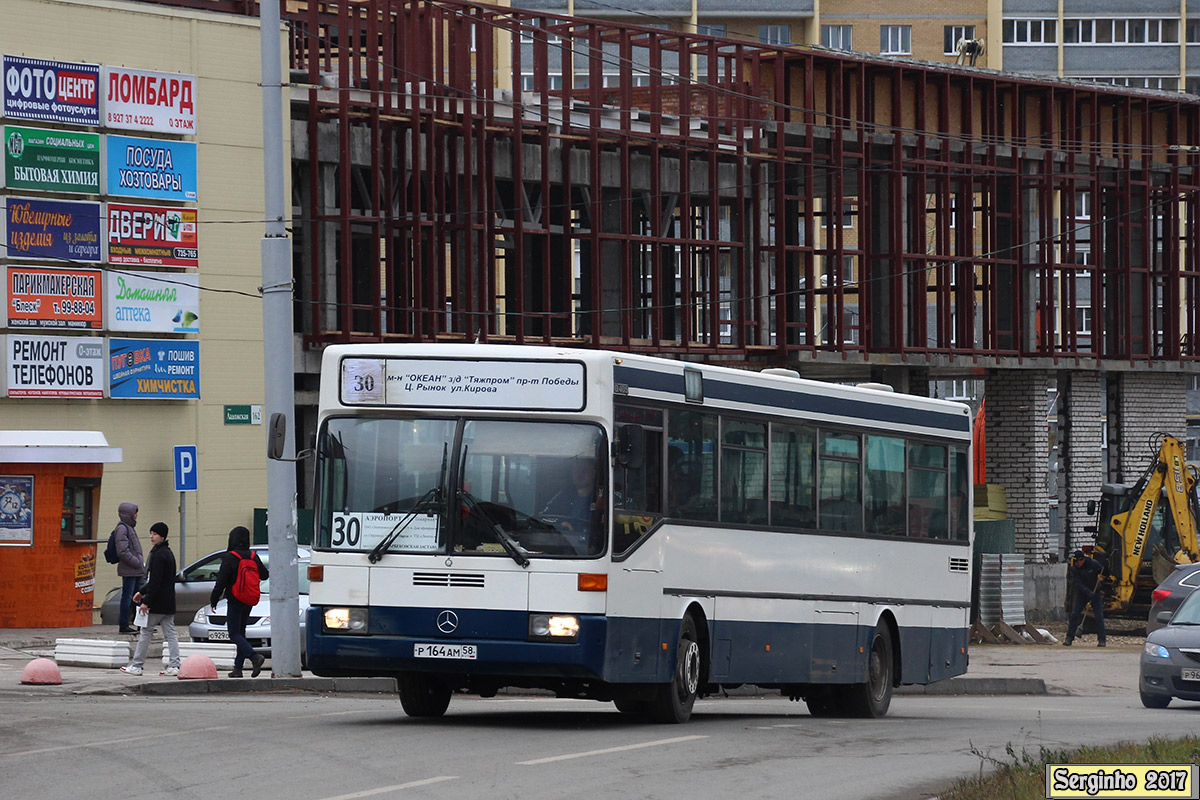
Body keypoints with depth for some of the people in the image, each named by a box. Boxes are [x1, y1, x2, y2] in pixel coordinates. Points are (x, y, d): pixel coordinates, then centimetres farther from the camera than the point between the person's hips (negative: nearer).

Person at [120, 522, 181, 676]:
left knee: (146, 631, -1)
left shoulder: (158, 555, -16)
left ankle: (136, 666, 4)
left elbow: (155, 581, -21)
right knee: (170, 633, 6)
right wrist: (142, 592, 26)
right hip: (169, 603, 9)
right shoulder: (168, 553, 15)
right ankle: (174, 666, 2)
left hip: (157, 603, -9)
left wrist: (147, 601, -20)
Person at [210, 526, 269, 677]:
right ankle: (238, 668, 13)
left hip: (235, 601, -6)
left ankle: (254, 657, -26)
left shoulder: (229, 558, -13)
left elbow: (221, 582, -13)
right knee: (240, 632, 15)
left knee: (234, 634, -5)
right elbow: (264, 575, 15)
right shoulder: (253, 557, 3)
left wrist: (213, 601, -6)